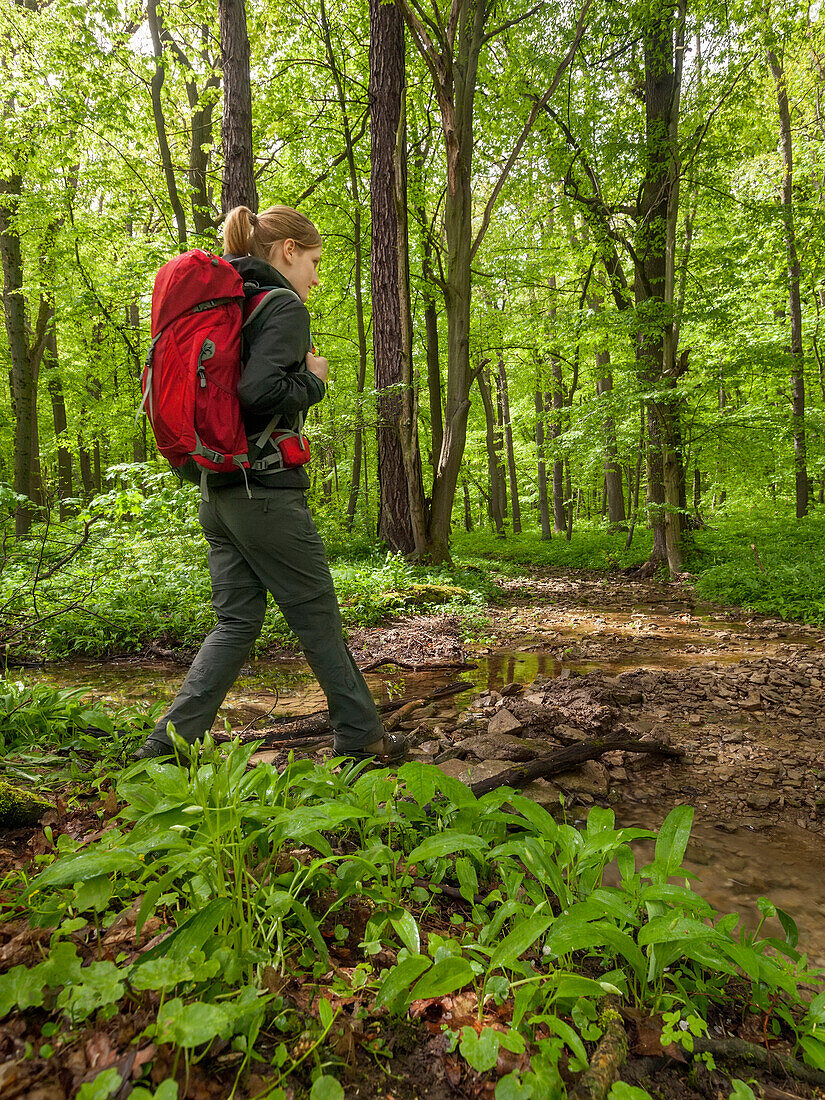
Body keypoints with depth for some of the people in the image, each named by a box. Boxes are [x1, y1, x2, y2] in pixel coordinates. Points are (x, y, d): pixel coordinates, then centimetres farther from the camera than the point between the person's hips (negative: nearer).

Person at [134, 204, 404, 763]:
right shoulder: (284, 306, -9)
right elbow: (260, 390, -24)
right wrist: (313, 379, -6)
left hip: (218, 492, 8)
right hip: (267, 491, -8)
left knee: (237, 622, 12)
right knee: (319, 617, 5)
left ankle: (167, 744, 9)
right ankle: (360, 736, 20)